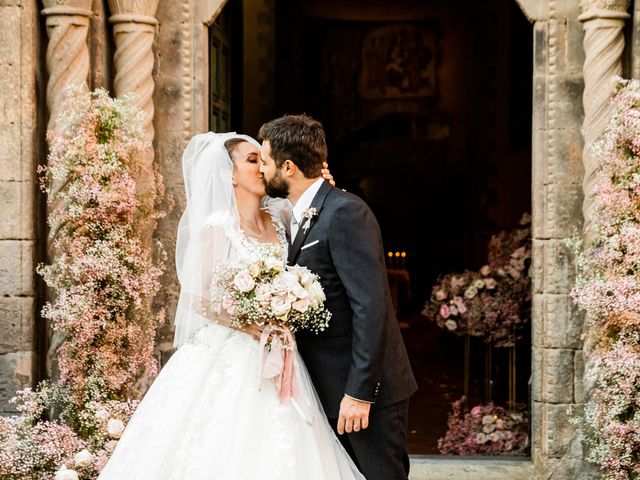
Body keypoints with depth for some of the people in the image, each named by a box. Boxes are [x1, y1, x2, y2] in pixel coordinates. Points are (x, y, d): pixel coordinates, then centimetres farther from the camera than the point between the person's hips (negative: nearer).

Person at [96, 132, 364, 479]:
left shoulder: (278, 222, 8)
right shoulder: (217, 226, -9)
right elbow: (200, 300, -7)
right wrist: (254, 327, -18)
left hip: (273, 359, 6)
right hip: (228, 361, -6)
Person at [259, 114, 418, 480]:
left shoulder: (346, 212, -16)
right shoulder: (300, 218, 13)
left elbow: (371, 305, -21)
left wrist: (360, 393, -23)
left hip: (367, 392, -9)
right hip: (330, 389, 9)